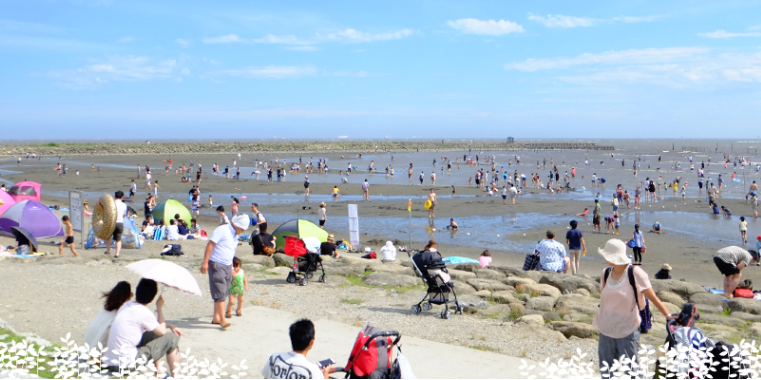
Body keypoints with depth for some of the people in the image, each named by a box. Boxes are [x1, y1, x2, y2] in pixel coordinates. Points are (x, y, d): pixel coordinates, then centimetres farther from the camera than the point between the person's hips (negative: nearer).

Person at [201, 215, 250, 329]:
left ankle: (216, 318, 18)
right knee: (220, 293, -11)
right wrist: (205, 262, -22)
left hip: (227, 266, 9)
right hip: (216, 265, -9)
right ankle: (222, 319, -11)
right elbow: (210, 244, -17)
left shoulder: (234, 235, 16)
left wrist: (232, 268, 24)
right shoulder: (222, 230, -12)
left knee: (223, 293, 10)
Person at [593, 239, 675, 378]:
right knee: (606, 370, 12)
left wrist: (668, 315, -20)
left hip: (627, 331, -5)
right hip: (606, 330, 5)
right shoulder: (606, 273, 4)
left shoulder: (634, 273, -12)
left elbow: (653, 298, -12)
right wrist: (599, 321, 16)